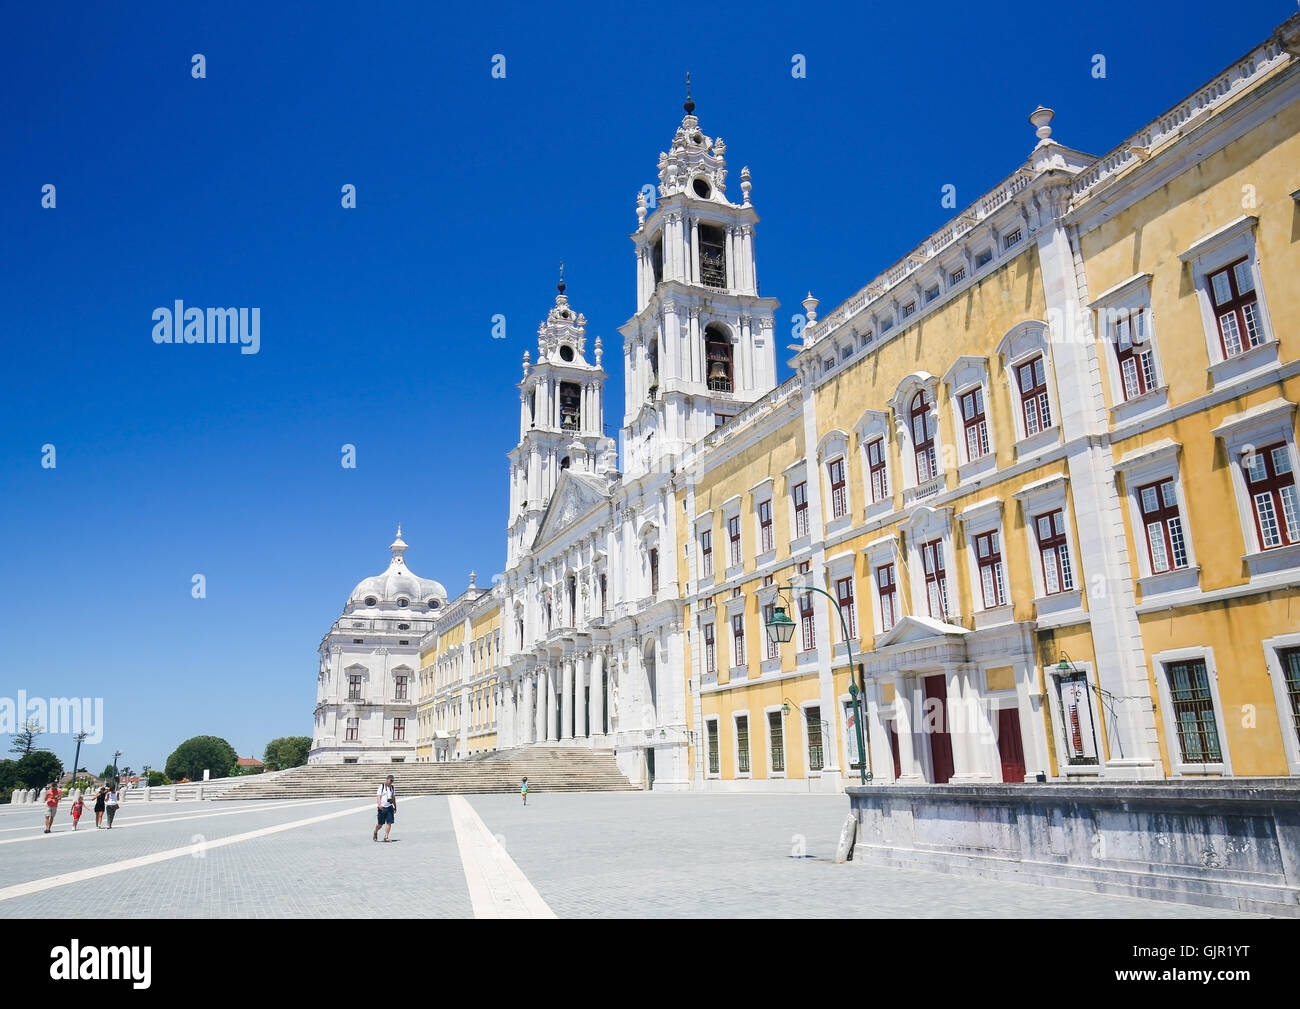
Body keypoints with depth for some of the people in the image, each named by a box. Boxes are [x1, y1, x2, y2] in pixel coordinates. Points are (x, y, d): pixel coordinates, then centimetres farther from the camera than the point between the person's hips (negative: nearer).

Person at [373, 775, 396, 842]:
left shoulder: (392, 788, 12)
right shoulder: (382, 787, -5)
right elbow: (378, 796, -13)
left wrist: (395, 807, 22)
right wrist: (379, 804, -28)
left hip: (390, 807, 4)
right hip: (382, 807, -4)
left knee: (389, 822, -6)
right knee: (380, 824, 3)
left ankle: (386, 836, 0)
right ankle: (375, 832, 32)